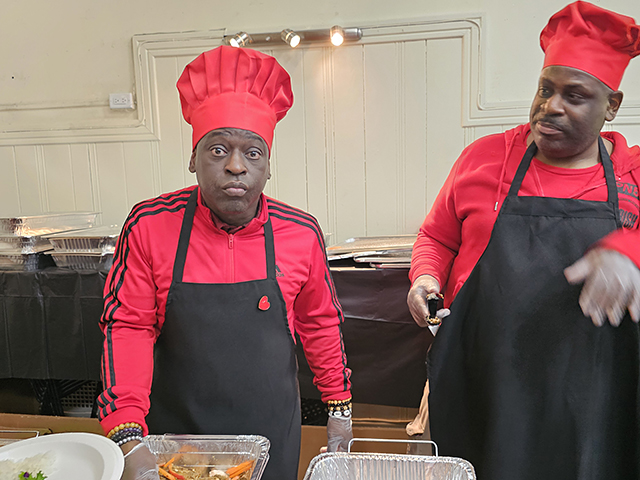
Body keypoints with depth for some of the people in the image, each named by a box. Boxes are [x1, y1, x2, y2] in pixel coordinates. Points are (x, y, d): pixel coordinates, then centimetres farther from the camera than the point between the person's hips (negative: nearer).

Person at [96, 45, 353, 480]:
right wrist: (128, 438, -20)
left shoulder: (302, 234, -11)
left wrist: (340, 408, 9)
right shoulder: (149, 226, -13)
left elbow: (320, 325, 2)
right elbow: (127, 328, -10)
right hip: (173, 435, 0)